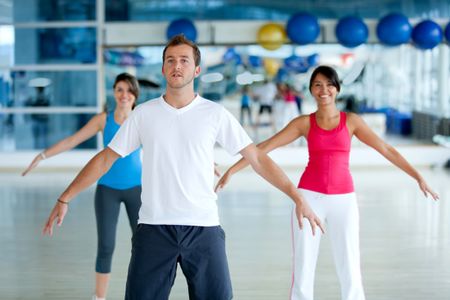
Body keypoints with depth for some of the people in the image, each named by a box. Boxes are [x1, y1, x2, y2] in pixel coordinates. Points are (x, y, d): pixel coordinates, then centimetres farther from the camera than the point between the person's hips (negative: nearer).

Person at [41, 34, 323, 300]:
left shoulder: (215, 114, 1)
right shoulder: (143, 113, 4)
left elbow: (257, 158, 2)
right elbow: (105, 159, 9)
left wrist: (298, 198, -3)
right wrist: (65, 199, 5)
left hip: (204, 228, 0)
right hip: (154, 228, 1)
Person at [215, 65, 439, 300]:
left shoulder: (351, 121, 4)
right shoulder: (304, 123, 4)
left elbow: (385, 149, 3)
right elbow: (264, 147, 1)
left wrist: (418, 177, -2)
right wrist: (231, 170, -6)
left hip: (342, 201, 0)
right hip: (310, 198, 0)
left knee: (350, 271, -1)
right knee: (303, 269, 0)